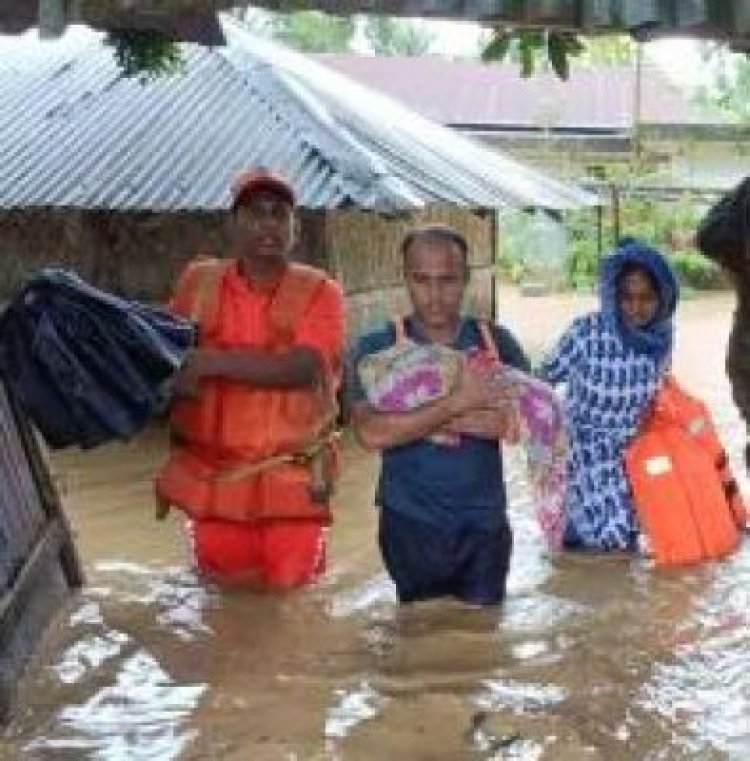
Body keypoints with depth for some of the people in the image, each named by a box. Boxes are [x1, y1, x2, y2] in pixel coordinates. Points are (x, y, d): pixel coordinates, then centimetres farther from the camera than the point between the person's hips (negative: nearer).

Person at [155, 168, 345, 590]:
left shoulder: (319, 292, -5)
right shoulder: (199, 281, 5)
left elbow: (301, 367, -20)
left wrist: (211, 361, -24)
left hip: (292, 482, -2)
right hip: (211, 476, 3)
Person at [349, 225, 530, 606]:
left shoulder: (497, 342, 3)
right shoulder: (378, 348, -3)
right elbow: (372, 432, -18)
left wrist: (437, 422, -16)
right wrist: (458, 402, -22)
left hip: (485, 526, 2)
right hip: (411, 526, -2)